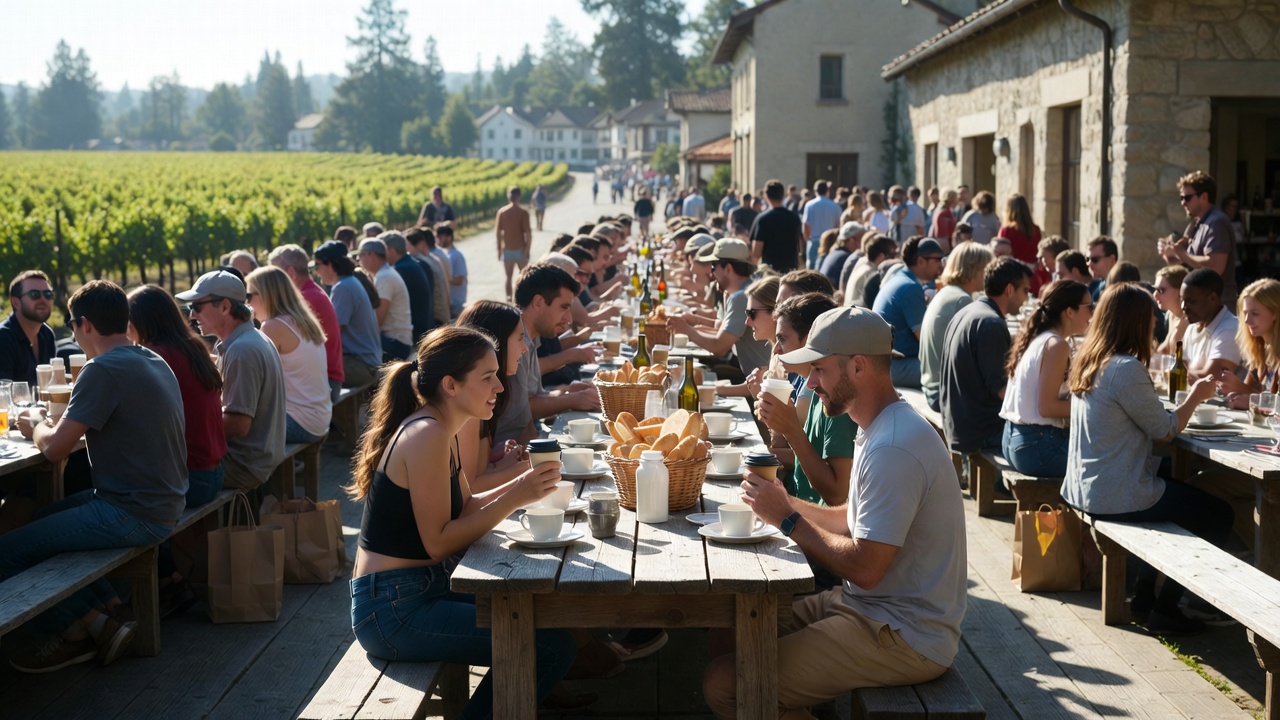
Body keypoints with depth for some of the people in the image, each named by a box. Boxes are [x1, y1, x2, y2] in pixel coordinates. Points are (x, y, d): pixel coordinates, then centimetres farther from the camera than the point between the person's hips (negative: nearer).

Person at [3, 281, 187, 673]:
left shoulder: (104, 370, -19)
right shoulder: (153, 362, 9)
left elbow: (54, 448, -17)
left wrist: (37, 422, 4)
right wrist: (54, 423, 11)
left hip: (134, 515, -10)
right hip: (163, 503, 10)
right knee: (45, 519, 27)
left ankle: (79, 630, 8)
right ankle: (110, 609, 20)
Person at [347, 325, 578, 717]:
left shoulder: (439, 430, 10)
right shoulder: (427, 436, -20)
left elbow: (464, 508, 12)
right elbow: (438, 542, -21)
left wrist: (522, 485, -2)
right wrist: (515, 499, -22)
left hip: (421, 592, 10)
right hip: (393, 611, -10)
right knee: (553, 648, -15)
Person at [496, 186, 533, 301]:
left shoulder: (501, 212, -1)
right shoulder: (523, 212, -10)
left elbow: (498, 232, -1)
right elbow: (528, 232, -14)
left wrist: (499, 249, 6)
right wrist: (527, 249, -6)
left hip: (507, 249, 2)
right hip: (520, 249, -2)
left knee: (508, 277, 6)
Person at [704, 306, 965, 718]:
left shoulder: (892, 449, -23)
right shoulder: (882, 429, 11)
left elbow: (864, 569, -24)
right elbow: (856, 521, 15)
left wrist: (787, 519, -13)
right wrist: (784, 503, 2)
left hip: (902, 637, -10)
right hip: (871, 607, 10)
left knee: (723, 684, -16)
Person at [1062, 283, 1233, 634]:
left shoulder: (1087, 362, 5)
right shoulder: (1126, 369, -22)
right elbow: (1165, 429, -13)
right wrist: (1196, 396, 2)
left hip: (1085, 487, 10)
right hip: (1116, 497, -10)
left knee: (1185, 493, 31)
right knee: (1218, 516, 5)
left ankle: (1143, 596, 30)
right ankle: (1164, 608, 10)